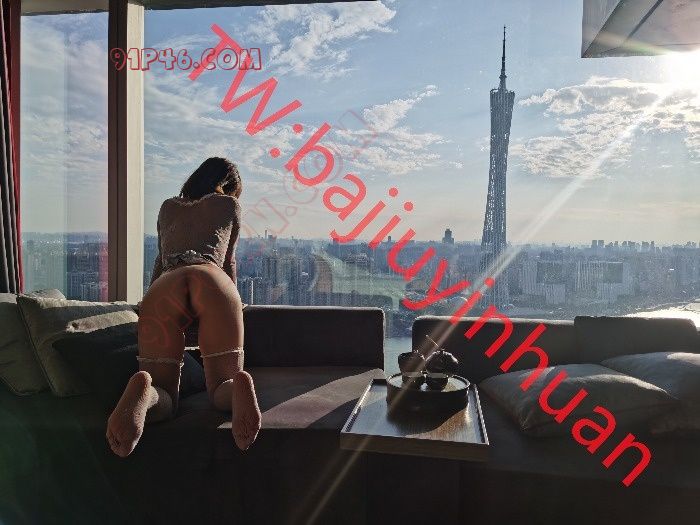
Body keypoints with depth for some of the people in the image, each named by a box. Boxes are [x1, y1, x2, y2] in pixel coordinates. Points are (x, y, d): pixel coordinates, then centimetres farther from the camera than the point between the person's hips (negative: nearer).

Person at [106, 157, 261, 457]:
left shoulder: (168, 207, 38)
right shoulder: (229, 205, 31)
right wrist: (232, 300, 52)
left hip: (162, 288, 2)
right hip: (213, 282, -2)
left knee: (164, 401, 4)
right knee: (220, 390, 4)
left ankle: (142, 390, -31)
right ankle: (240, 386, -32)